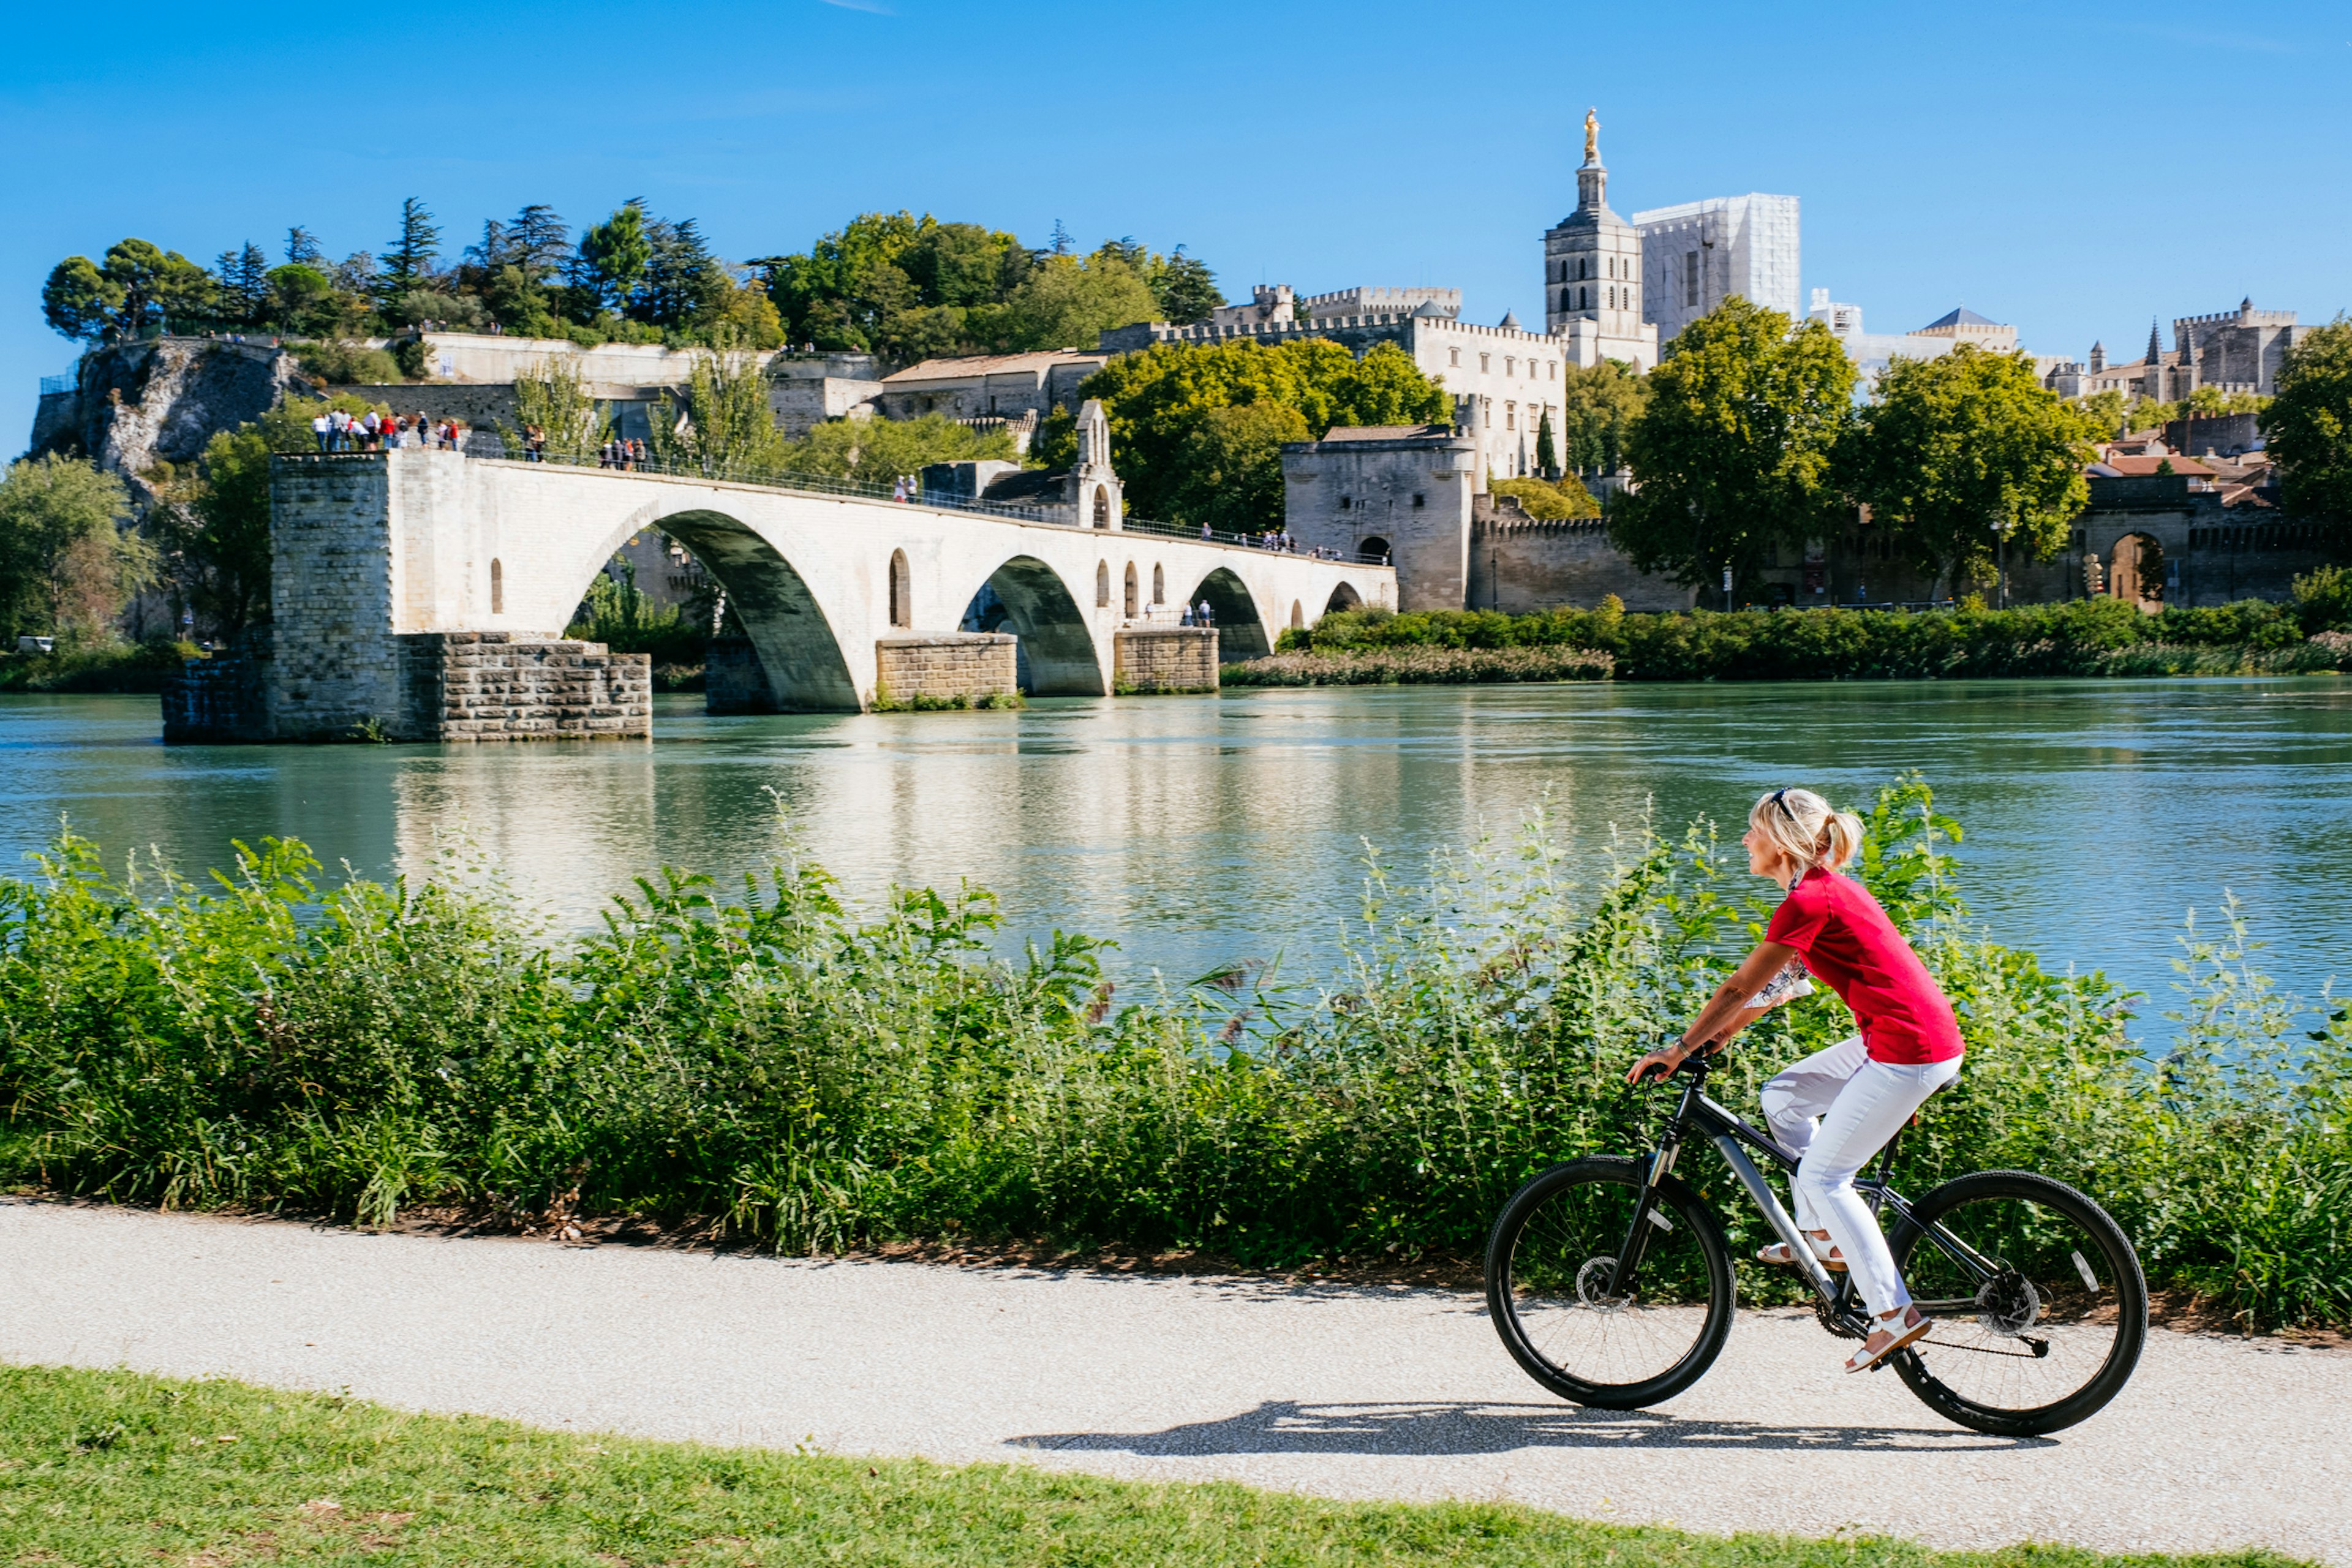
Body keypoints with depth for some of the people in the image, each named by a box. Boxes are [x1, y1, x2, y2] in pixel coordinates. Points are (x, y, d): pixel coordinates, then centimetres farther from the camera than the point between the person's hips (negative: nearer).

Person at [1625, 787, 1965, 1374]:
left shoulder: (1808, 902, -15)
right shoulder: (1828, 888, 15)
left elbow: (1742, 986, -10)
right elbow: (1779, 984, 22)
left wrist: (1679, 1050, -2)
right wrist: (1720, 1035, 21)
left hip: (1909, 1050, -10)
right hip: (1899, 1035, 10)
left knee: (1823, 1175, -2)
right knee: (1784, 1094, 17)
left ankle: (1897, 1313, 1)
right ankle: (1826, 1237, 21)